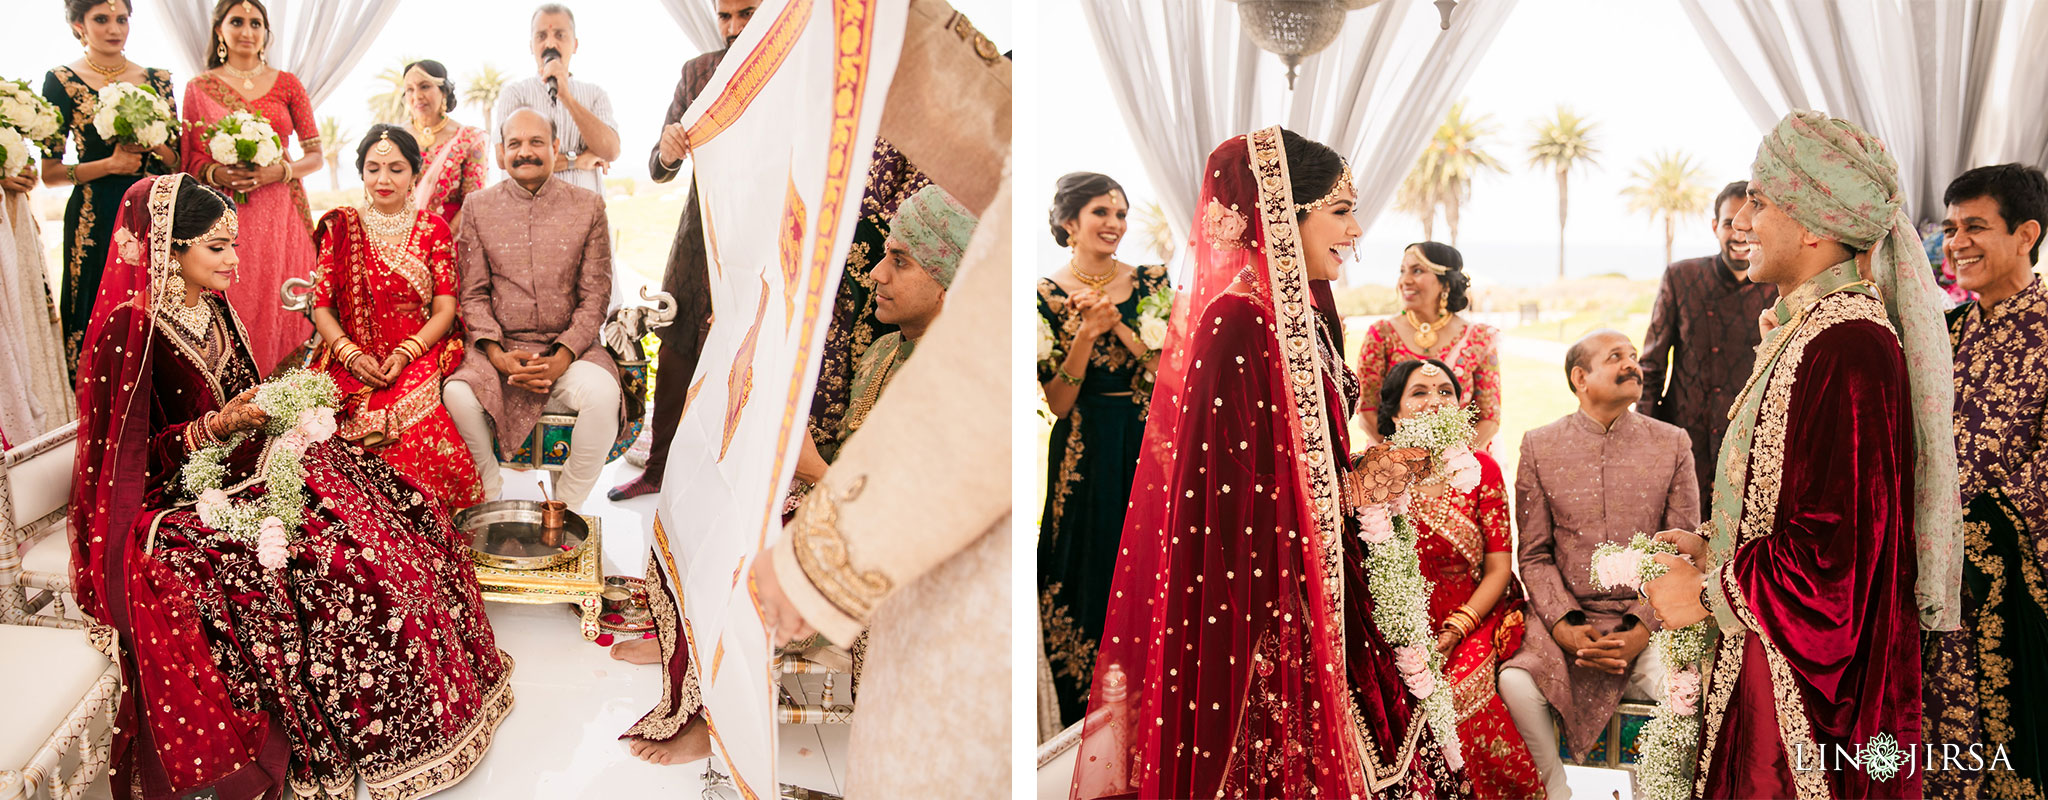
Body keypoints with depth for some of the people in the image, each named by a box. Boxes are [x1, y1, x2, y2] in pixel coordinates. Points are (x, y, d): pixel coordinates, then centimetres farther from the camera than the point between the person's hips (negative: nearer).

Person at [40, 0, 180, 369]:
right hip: (96, 219, -3)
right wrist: (109, 164, -13)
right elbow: (50, 173, -1)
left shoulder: (157, 79, 10)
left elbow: (179, 160, 12)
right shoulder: (62, 81, 1)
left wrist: (154, 145, -8)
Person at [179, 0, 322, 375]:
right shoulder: (199, 88, 9)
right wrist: (218, 173, -10)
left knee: (280, 306, -4)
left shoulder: (287, 84, 8)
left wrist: (279, 171, -10)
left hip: (280, 213, 0)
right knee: (234, 307, -4)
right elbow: (192, 160, 10)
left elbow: (315, 155, 8)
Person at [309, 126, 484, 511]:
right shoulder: (339, 226, 11)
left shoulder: (434, 230, 9)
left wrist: (405, 354, -14)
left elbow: (444, 310, 3)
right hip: (352, 357, 1)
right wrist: (351, 355, -11)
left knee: (410, 403, -34)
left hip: (420, 357, 0)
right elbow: (322, 306, 7)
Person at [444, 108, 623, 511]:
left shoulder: (588, 206, 5)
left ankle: (566, 505, -10)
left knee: (602, 394, -32)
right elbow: (473, 293, 6)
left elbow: (595, 296, 2)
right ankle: (491, 500, -3)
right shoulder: (478, 207, 8)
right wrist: (498, 356, -11)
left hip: (568, 347, -1)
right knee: (458, 394, -30)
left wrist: (562, 359, -13)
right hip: (500, 346, 1)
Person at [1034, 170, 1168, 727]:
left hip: (1150, 448, 2)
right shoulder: (1047, 295, -1)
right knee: (1090, 577, 3)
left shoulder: (1151, 281, 5)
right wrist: (1087, 334, -18)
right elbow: (1058, 402, -5)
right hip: (1086, 458, -2)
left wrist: (1118, 325, -15)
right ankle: (1089, 724, 16)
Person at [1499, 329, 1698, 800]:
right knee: (1516, 683, -28)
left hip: (1647, 623, 1)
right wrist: (1563, 628, -12)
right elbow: (1535, 555, 4)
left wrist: (1642, 631, -10)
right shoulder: (1540, 446, 5)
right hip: (1565, 617, 0)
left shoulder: (1672, 444, 7)